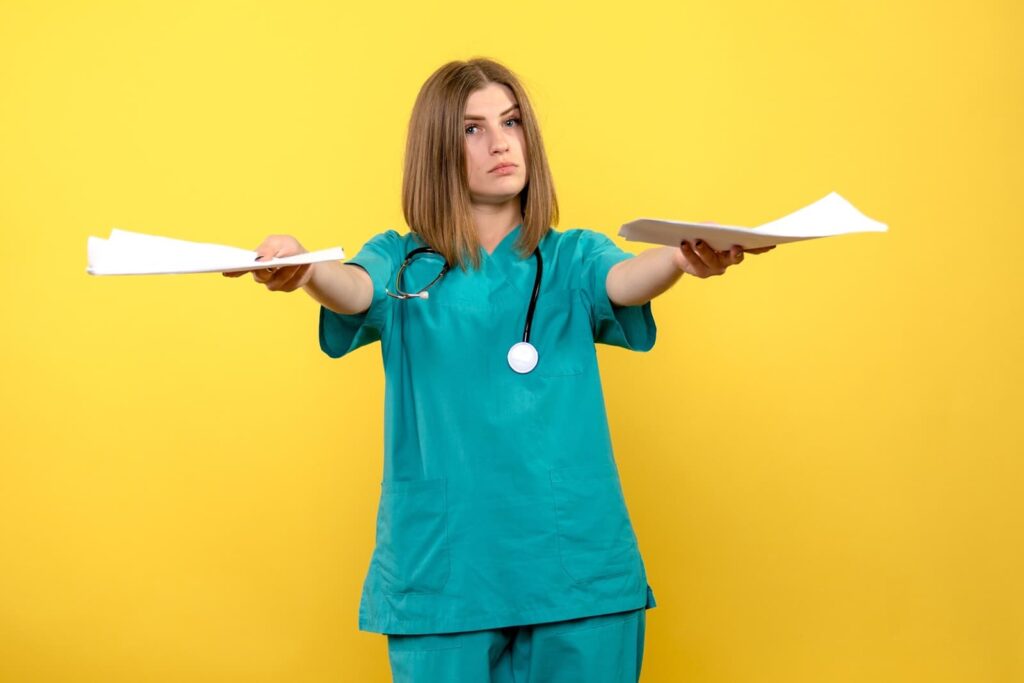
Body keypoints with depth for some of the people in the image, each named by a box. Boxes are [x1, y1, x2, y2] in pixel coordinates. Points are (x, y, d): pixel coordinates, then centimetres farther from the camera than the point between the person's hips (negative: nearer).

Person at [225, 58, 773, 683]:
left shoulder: (570, 259, 7)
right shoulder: (403, 262, 6)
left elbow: (623, 279, -13)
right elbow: (356, 289, -14)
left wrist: (682, 260, -37)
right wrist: (304, 269, -39)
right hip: (442, 566, 0)